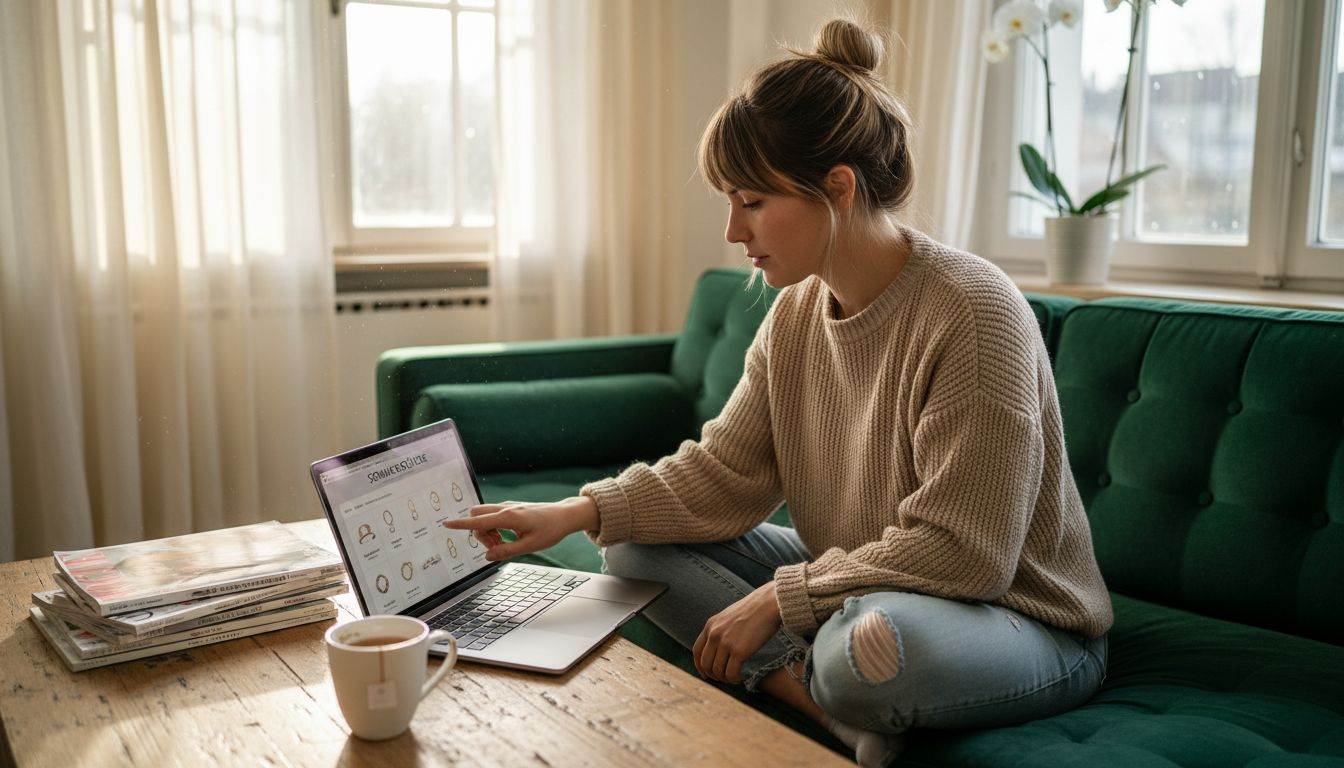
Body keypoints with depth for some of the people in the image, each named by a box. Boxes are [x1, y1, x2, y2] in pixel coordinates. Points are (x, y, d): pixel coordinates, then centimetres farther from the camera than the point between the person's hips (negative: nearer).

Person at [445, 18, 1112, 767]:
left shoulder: (974, 313, -24)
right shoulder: (797, 312, -1)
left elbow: (959, 552, -25)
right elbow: (722, 474, 0)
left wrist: (777, 599, -21)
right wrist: (581, 512, -13)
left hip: (1021, 618, -7)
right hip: (855, 588, 8)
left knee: (874, 636, -42)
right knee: (638, 544, 0)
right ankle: (830, 698, -14)